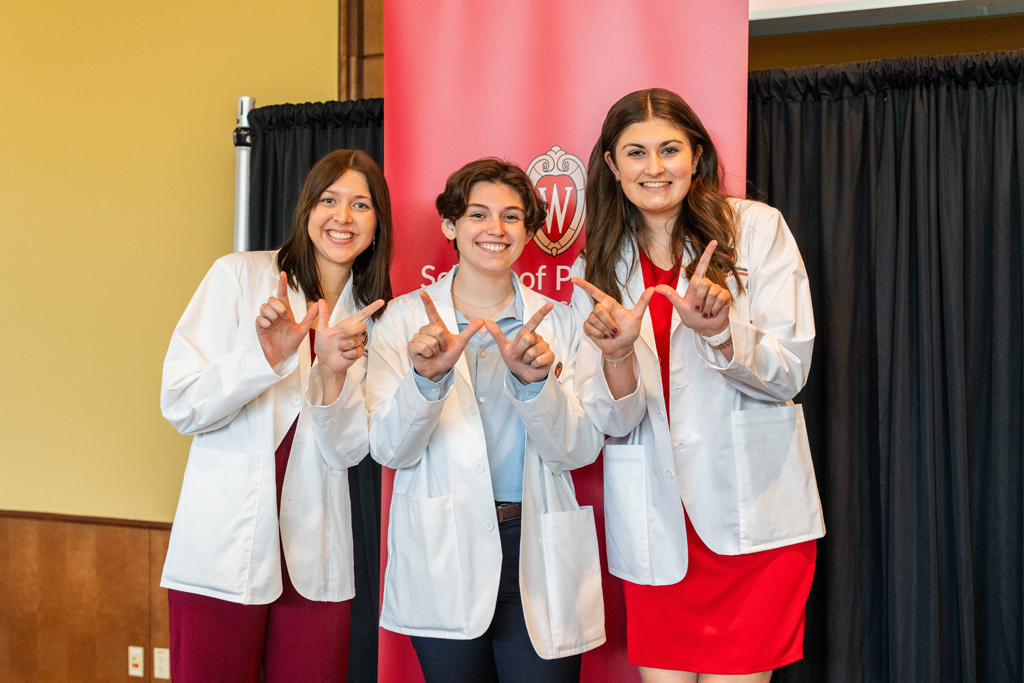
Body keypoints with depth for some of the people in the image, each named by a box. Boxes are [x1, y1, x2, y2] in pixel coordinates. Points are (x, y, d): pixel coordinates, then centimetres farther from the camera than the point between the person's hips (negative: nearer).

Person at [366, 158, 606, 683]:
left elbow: (578, 451, -2)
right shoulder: (404, 319, 4)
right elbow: (389, 450, -3)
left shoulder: (556, 322, 5)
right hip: (442, 559, 0)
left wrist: (533, 379, -19)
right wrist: (426, 377, -21)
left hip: (538, 558, 1)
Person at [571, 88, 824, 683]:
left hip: (753, 516, -2)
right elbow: (614, 424, 0)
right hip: (655, 527, 2)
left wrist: (718, 329, -23)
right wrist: (616, 354, -20)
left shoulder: (756, 228, -1)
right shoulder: (596, 270, 6)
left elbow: (789, 376, -5)